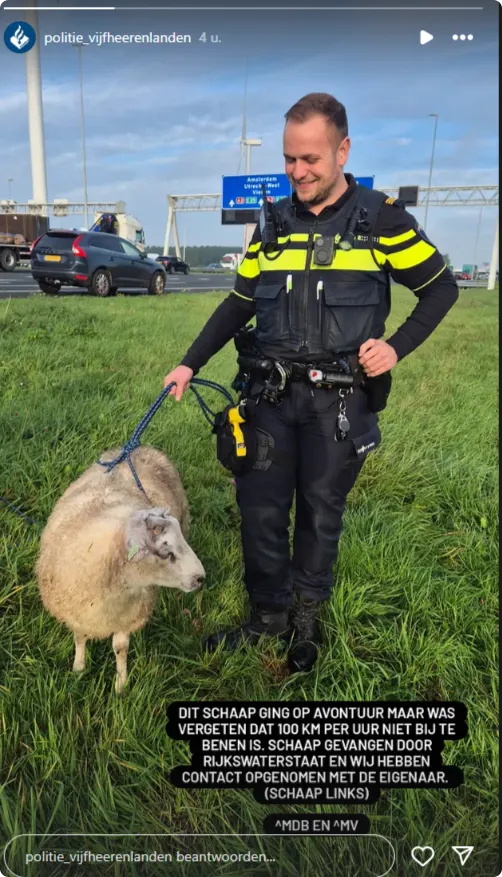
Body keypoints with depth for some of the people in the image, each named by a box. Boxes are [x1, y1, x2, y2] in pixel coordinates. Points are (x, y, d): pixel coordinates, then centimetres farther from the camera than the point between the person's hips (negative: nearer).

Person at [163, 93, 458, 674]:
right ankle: (267, 614, 27)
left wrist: (397, 347, -10)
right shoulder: (273, 224, 8)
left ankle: (307, 618, 31)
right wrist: (190, 364, 6)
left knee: (320, 514, 9)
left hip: (340, 400, -3)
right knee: (260, 509, 6)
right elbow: (238, 305, 13)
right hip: (272, 394, 4)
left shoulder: (381, 218, -3)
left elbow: (441, 288, 4)